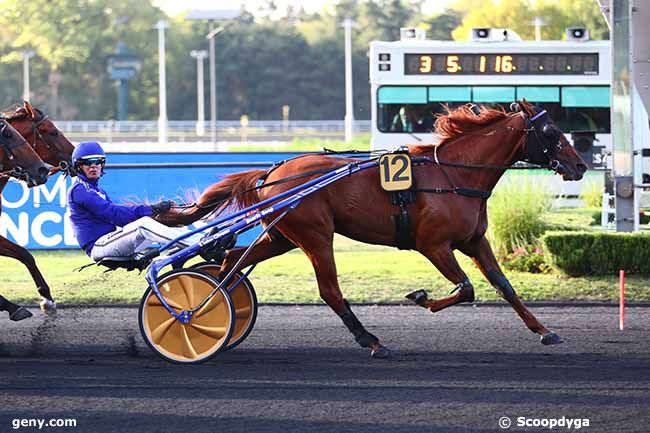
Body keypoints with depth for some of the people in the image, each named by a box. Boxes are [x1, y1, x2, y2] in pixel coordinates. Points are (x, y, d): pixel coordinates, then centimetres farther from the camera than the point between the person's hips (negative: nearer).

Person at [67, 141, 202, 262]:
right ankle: (197, 244, -33)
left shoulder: (97, 190, 25)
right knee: (143, 224, -26)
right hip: (98, 246, -9)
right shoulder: (79, 190, -8)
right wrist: (149, 209, -21)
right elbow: (112, 213, -18)